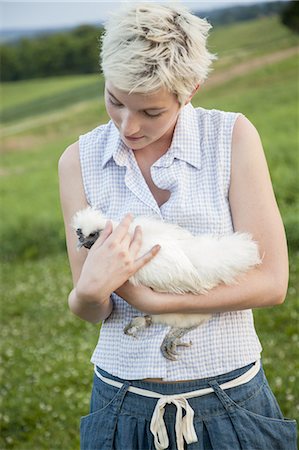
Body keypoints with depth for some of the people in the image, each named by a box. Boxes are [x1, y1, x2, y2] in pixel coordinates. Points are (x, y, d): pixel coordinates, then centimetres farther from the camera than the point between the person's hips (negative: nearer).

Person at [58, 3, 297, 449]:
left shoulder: (232, 137, -9)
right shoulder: (79, 160, -4)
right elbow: (90, 311, -3)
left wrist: (153, 300, -19)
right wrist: (91, 290, -25)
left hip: (229, 400, -1)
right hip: (124, 405, 2)